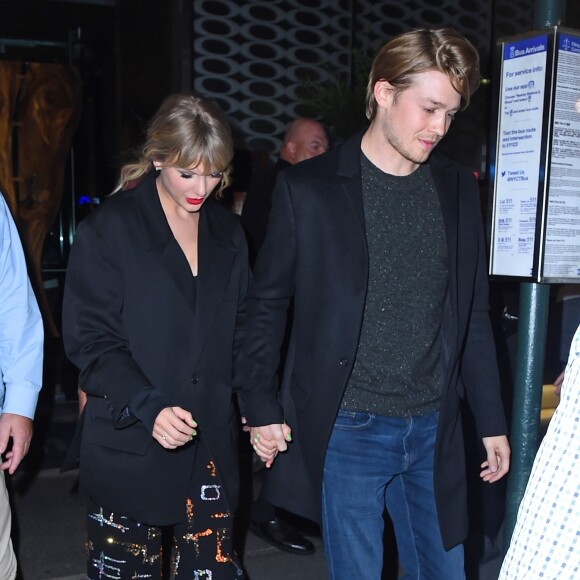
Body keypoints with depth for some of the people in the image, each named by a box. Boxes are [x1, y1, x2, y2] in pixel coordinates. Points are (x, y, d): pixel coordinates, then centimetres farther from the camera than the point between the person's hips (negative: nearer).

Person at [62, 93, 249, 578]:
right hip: (129, 448, -3)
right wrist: (147, 406, -23)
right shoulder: (109, 229, -5)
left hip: (211, 445, 4)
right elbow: (89, 339, -9)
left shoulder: (228, 233, 10)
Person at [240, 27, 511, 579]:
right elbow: (266, 303, 0)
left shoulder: (458, 188, 5)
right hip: (349, 431, -4)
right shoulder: (307, 188, -7)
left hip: (435, 431, 4)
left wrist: (492, 420, 9)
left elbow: (473, 314, 9)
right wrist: (261, 408, -3)